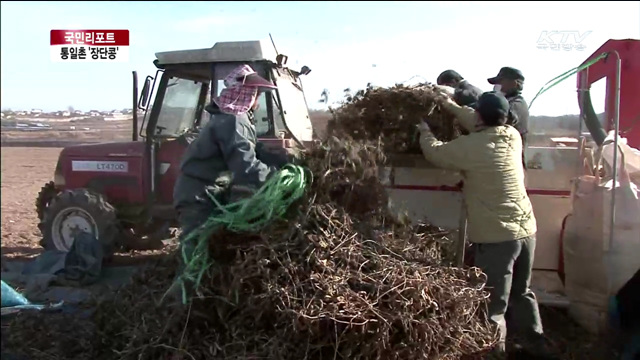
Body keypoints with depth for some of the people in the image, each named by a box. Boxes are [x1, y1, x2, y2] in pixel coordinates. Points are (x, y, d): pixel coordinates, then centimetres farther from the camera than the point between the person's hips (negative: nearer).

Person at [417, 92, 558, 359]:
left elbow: (435, 153, 2)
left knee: (494, 303, 3)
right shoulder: (513, 136, 4)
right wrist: (453, 107, 32)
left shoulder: (471, 146, -14)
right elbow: (485, 126, 24)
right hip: (526, 229, 7)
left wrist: (425, 131, 21)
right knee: (522, 292, 24)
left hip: (496, 235, -7)